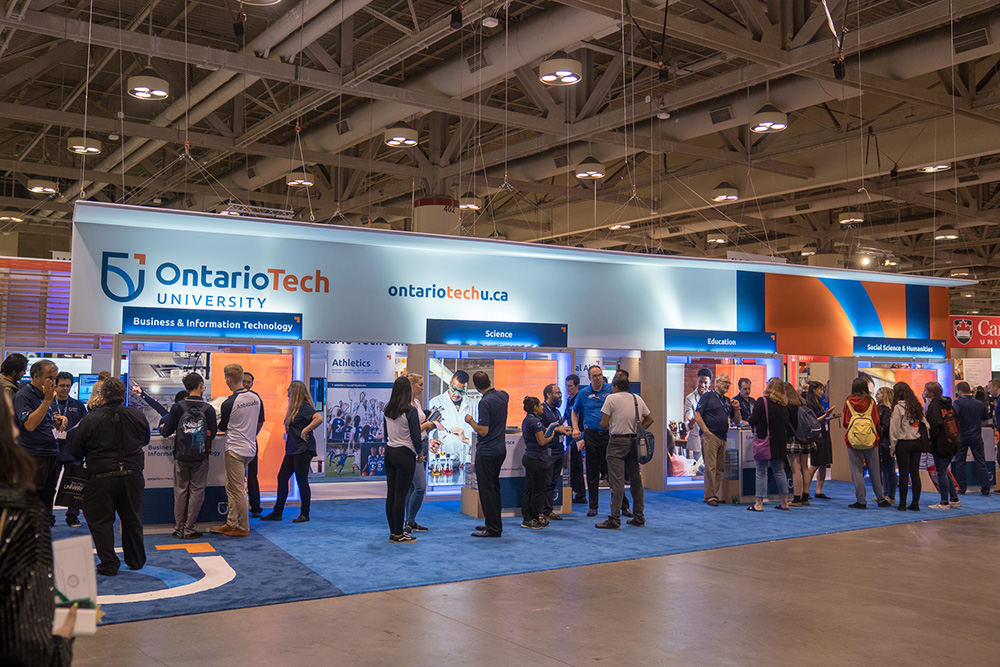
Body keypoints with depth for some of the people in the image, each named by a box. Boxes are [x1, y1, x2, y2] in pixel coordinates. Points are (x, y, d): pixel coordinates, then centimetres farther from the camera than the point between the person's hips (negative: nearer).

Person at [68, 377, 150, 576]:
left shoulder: (90, 420, -10)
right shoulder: (138, 416, -1)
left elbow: (75, 451, -2)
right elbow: (145, 440, 16)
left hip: (102, 477, -3)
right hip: (132, 475, 4)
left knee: (101, 521, 9)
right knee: (132, 519, 17)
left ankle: (109, 564, 8)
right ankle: (136, 561, 27)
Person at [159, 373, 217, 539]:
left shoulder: (178, 407, -5)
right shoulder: (208, 409, -7)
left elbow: (166, 431, -3)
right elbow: (212, 434, 0)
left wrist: (162, 428, 20)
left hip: (181, 456, 1)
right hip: (200, 457, -1)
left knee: (180, 491, 10)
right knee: (196, 491, 6)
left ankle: (179, 529, 14)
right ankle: (190, 529, 7)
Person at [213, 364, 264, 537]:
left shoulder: (229, 403, -16)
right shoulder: (256, 397, 3)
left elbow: (222, 427, -1)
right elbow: (261, 422, 13)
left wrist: (218, 423, 21)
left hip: (235, 450, -7)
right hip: (250, 448, 7)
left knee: (237, 489, 0)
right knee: (231, 486, 16)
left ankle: (243, 528, 5)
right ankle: (231, 523, 19)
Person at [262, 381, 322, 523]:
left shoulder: (305, 407, -14)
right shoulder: (294, 408, 15)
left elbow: (319, 418, -29)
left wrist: (305, 431, -23)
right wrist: (289, 432, 7)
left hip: (303, 450, -9)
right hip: (292, 450, 9)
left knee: (301, 481, -2)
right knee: (282, 478, 9)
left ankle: (304, 514, 9)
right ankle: (277, 513, 16)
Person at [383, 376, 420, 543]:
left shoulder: (387, 410, 5)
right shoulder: (410, 410, -15)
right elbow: (416, 436, -13)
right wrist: (419, 451, 3)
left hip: (389, 453, 6)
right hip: (405, 454, -6)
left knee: (391, 494, 9)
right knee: (400, 495, -2)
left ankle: (393, 532, 17)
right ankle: (398, 535, 4)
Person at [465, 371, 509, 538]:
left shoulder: (485, 402, -21)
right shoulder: (503, 396, 4)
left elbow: (483, 431, -22)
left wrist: (470, 421, -6)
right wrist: (491, 386, 36)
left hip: (486, 452, -9)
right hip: (500, 450, 9)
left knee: (486, 489, -4)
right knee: (494, 487, 18)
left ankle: (493, 529, -3)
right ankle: (494, 523, 24)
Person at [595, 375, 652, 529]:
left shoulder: (612, 398, -7)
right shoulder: (638, 399, 10)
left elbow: (604, 424, -8)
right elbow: (649, 419, 16)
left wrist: (608, 425, 13)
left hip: (617, 442, -6)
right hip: (633, 442, 6)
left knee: (616, 481, -7)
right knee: (636, 480, 13)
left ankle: (614, 520, -7)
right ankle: (639, 517, 19)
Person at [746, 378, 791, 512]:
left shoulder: (762, 401, -12)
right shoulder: (784, 404, 5)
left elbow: (752, 421, -13)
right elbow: (786, 424, 12)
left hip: (764, 441, -5)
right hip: (780, 443, 6)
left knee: (761, 473, -1)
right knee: (779, 471, 15)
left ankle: (759, 504, 2)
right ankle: (784, 502, 20)